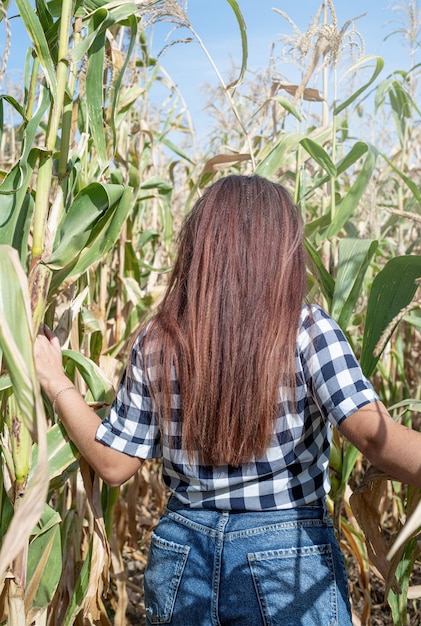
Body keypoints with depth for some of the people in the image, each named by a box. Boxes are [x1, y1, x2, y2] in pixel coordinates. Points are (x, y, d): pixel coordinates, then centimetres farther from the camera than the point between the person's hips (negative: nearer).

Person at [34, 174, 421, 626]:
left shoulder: (156, 341, -7)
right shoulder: (307, 330, -14)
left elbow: (114, 463, 0)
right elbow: (374, 434, -24)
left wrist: (54, 379, 10)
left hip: (180, 553, 4)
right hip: (289, 557, -3)